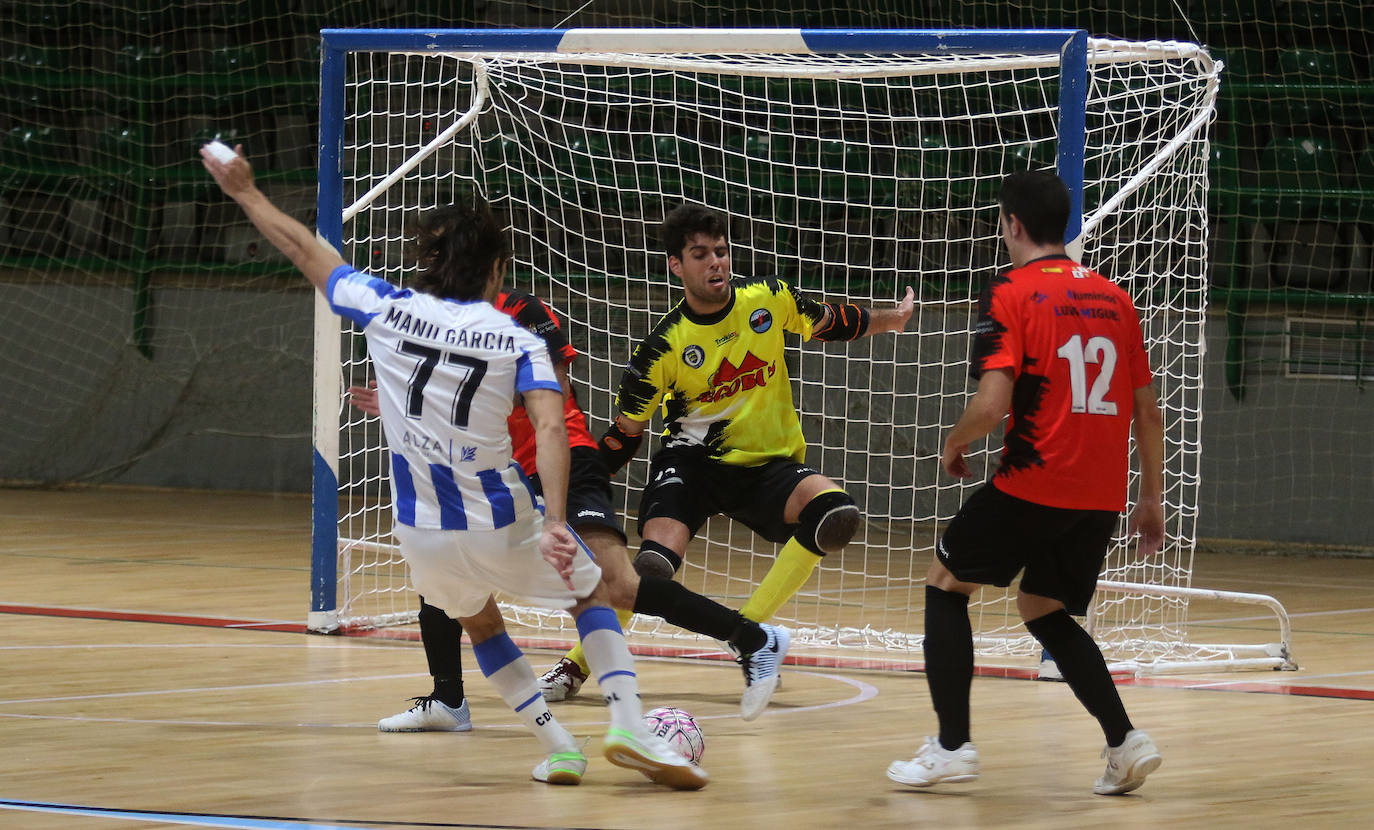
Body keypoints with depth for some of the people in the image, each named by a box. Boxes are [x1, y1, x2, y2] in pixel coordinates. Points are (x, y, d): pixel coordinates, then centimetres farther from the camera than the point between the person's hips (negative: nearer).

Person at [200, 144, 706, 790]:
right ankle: (627, 724, -2)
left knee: (478, 621, 31)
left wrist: (246, 193, 23)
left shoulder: (388, 310, -2)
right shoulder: (519, 342, -5)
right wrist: (554, 522, -27)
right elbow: (550, 428, -21)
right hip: (504, 524, -2)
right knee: (592, 594, 22)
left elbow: (304, 249, 10)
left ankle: (557, 747, 18)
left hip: (423, 536, 2)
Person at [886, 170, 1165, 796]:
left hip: (1034, 484, -6)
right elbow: (1148, 412, 12)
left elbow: (992, 403, -17)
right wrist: (1151, 498, 19)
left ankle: (953, 746, 5)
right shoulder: (1114, 298, 12)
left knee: (945, 585, 13)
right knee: (1043, 612, 21)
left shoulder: (1011, 293, -6)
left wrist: (954, 444, 3)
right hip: (1102, 497, 6)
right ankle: (1124, 741, 4)